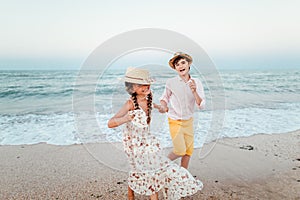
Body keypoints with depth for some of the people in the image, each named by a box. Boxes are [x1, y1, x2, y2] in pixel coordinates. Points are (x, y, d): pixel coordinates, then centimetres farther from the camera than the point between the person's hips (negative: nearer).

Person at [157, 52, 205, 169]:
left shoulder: (196, 82, -4)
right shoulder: (171, 82, -11)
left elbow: (201, 105, -8)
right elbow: (164, 98, 5)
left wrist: (194, 92, -24)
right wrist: (163, 106, -17)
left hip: (188, 121, 4)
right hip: (175, 121, -3)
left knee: (188, 151, 11)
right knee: (180, 151, -7)